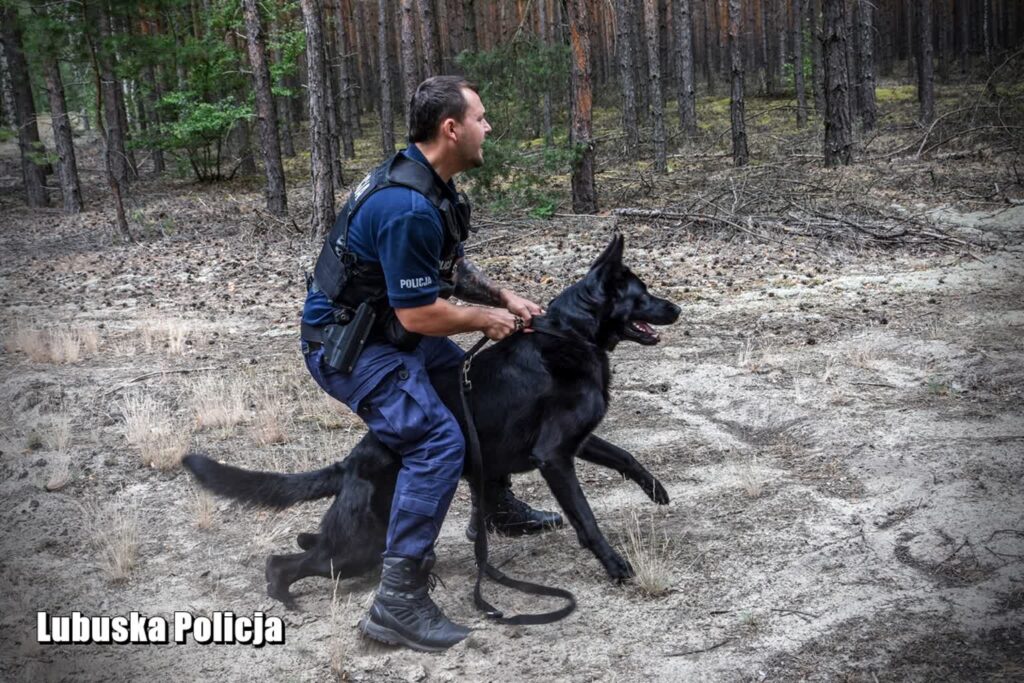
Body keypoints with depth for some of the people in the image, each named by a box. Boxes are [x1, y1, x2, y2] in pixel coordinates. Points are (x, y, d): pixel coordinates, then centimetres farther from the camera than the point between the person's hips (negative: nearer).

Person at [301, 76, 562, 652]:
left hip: (390, 328, 11)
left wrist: (504, 297, 3)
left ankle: (497, 508, 41)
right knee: (438, 439, -24)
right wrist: (488, 318, -11)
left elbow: (453, 267, 17)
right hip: (348, 343, -11)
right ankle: (398, 601, -18)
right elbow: (419, 313, -26)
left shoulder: (431, 184, 4)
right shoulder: (408, 206, -29)